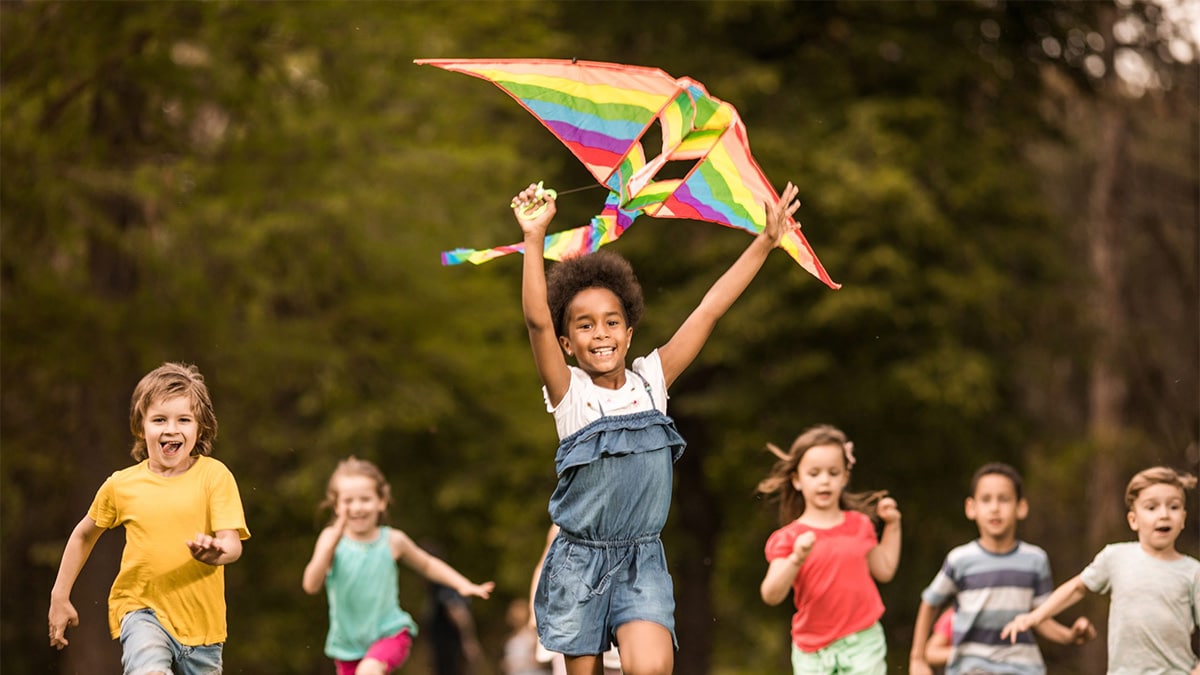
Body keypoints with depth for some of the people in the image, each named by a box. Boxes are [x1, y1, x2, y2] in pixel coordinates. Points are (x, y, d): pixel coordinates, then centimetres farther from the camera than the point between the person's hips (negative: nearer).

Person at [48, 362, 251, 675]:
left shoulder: (214, 475, -6)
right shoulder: (121, 485, -1)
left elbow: (233, 544, -15)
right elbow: (84, 535, 16)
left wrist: (215, 553, -38)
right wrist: (59, 596, 16)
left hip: (201, 619, 1)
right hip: (142, 610, -1)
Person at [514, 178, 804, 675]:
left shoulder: (651, 381, 3)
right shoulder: (569, 392, -4)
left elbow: (709, 311, 2)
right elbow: (537, 320, -19)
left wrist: (766, 241, 0)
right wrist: (535, 239, -27)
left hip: (642, 564, 1)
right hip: (579, 560, -1)